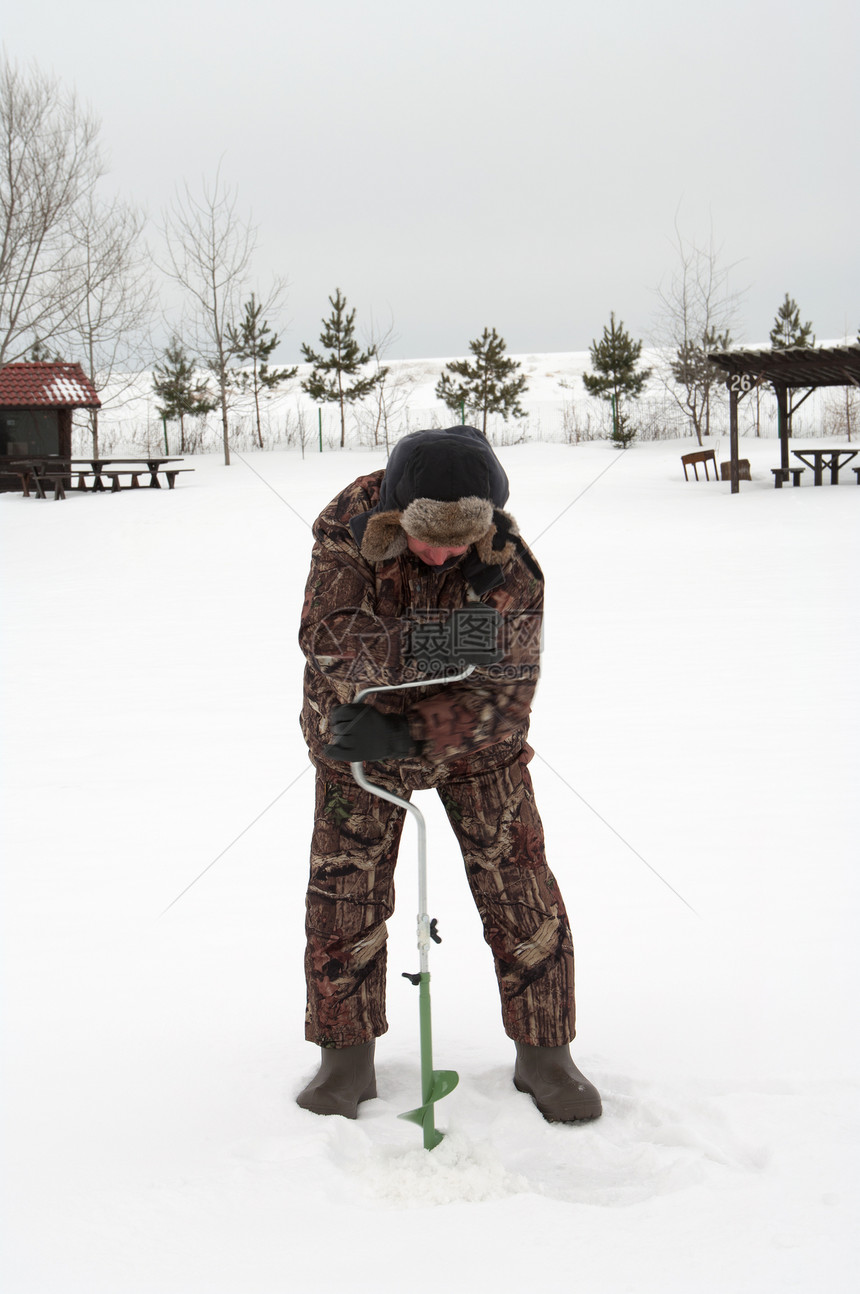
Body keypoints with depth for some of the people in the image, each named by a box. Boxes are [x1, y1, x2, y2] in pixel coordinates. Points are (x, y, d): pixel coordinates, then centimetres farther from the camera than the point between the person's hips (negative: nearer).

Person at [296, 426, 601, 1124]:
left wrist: (405, 734, -36)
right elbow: (326, 635, -31)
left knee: (519, 890, -1)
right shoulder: (348, 529, -23)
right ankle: (347, 1057, 16)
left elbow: (503, 693, -25)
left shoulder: (510, 569, -25)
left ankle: (544, 1053, 15)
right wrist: (405, 652, -48)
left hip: (477, 742, 0)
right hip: (357, 730, 1)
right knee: (344, 890, 1)